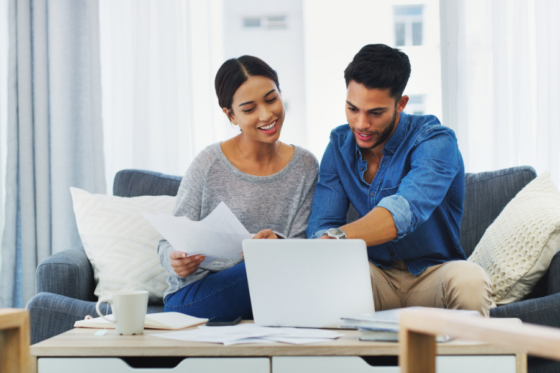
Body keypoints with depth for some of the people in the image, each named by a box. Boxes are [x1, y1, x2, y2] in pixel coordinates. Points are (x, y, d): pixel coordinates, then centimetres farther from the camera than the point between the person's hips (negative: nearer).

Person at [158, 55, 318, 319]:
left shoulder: (305, 166, 5)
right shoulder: (209, 165, -5)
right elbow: (169, 243, 1)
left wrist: (278, 245, -22)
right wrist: (177, 261, -23)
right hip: (191, 300, -3)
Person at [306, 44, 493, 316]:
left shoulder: (435, 141, -17)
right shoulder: (340, 144, 2)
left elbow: (406, 209, -37)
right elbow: (322, 224, -6)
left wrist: (337, 237, -55)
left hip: (432, 273, -3)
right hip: (376, 274, 3)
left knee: (469, 280, -36)